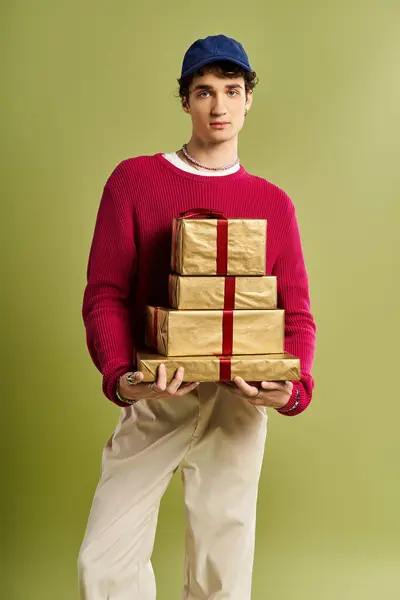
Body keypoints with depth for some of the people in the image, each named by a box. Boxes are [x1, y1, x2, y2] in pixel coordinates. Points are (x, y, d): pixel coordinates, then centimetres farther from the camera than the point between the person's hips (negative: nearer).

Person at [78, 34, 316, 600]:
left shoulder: (274, 203, 7)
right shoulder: (133, 179, 2)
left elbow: (296, 312, 4)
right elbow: (104, 293, -3)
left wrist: (294, 388, -15)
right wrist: (120, 377, -20)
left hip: (239, 401, 1)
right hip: (155, 398, -1)